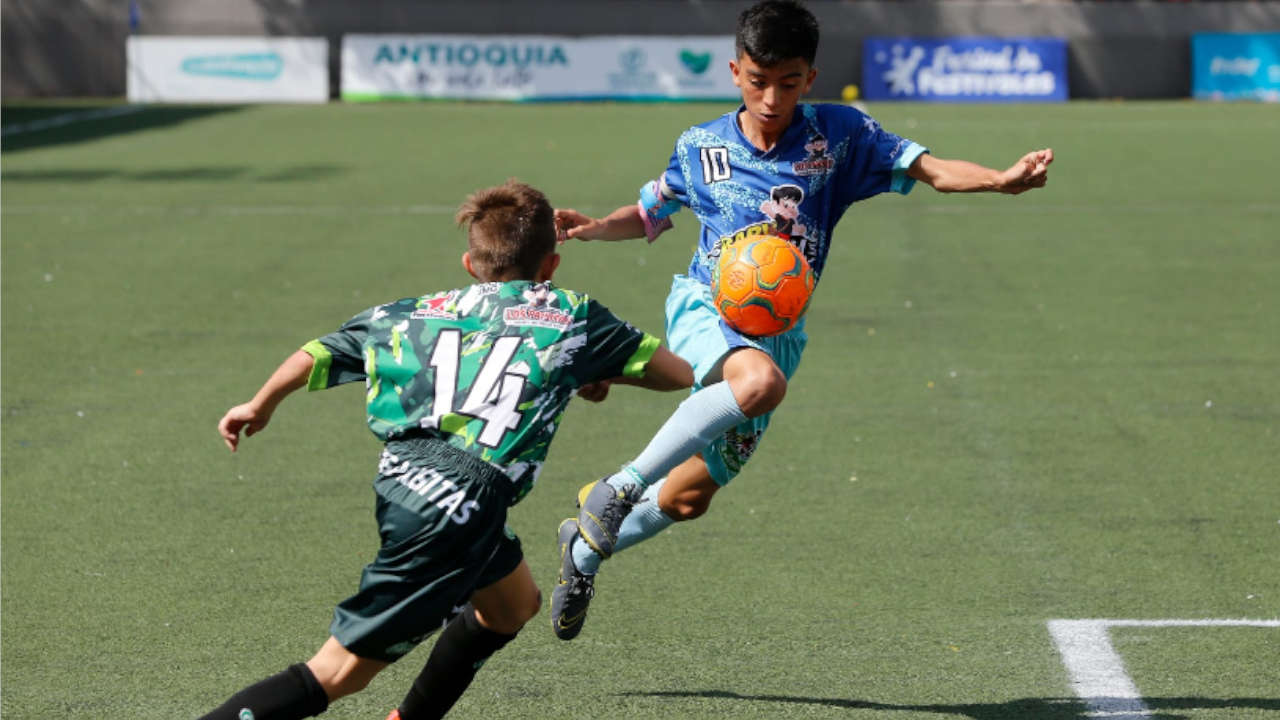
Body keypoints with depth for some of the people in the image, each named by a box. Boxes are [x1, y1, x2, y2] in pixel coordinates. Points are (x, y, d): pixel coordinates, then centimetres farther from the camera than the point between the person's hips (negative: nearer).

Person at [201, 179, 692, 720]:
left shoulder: (417, 314, 23)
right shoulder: (572, 318, 16)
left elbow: (315, 356, 21)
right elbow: (681, 373, 22)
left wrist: (258, 408, 38)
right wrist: (600, 371, 40)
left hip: (402, 479, 5)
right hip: (461, 506, -5)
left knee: (512, 605, 29)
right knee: (341, 671, -1)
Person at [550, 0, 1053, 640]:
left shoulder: (839, 135, -4)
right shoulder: (701, 148, 0)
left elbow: (928, 168, -12)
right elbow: (650, 213, 16)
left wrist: (1002, 179, -30)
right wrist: (593, 227, -4)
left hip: (777, 331, 3)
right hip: (705, 306, -3)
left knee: (688, 498, 11)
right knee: (760, 381, -39)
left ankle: (585, 548, 39)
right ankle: (623, 485, -29)